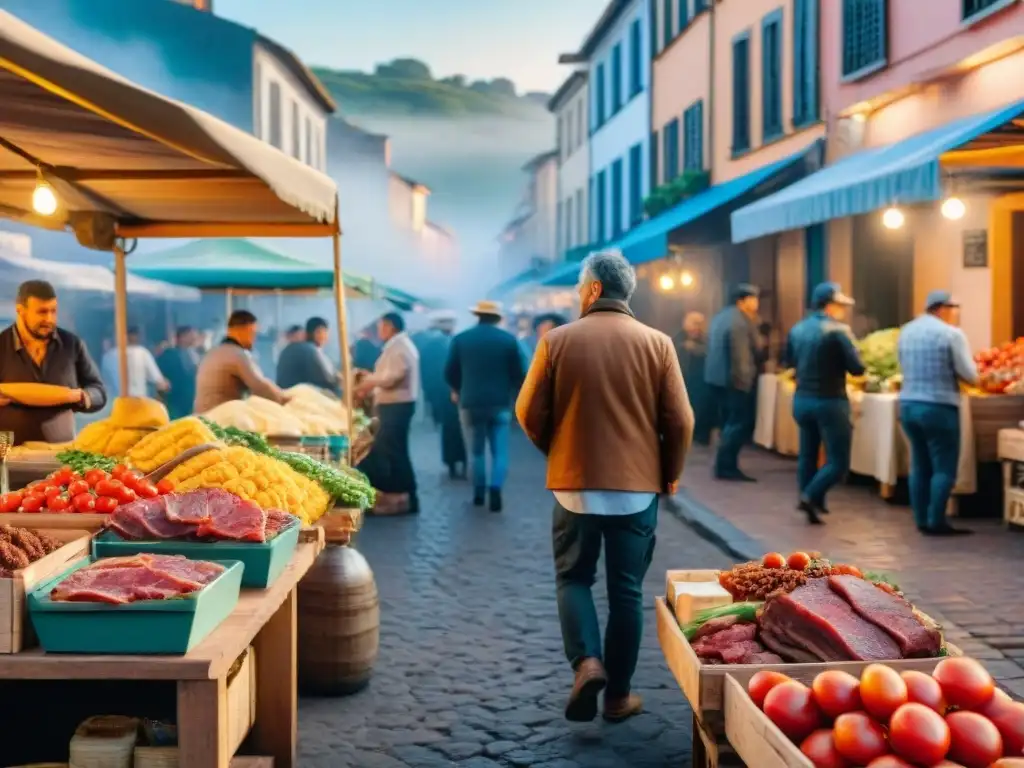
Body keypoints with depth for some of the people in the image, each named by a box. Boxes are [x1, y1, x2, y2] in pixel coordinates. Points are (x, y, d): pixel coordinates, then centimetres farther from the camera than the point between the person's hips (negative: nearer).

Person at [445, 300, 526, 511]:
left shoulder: (461, 339, -1)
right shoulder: (509, 339, -2)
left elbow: (450, 374, 2)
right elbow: (519, 374, -2)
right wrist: (511, 394, 16)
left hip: (471, 402, 1)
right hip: (500, 403, -1)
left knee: (477, 451, 14)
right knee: (500, 451, 2)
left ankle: (479, 492, 16)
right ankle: (495, 488, -18)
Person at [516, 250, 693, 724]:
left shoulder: (557, 340, -5)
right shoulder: (657, 343, -3)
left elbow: (529, 412, -3)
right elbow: (680, 421, -4)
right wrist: (670, 473, 12)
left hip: (575, 483, -1)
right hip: (638, 486, 1)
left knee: (573, 577, 15)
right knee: (626, 590, 10)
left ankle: (586, 662, -6)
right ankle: (619, 695, 15)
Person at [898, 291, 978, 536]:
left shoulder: (907, 331, 11)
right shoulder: (951, 334, -10)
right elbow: (970, 375, -9)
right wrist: (951, 371, 10)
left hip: (908, 404, 7)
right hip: (938, 407, -7)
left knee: (920, 465, 12)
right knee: (944, 468, -1)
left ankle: (922, 520, 14)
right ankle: (936, 522, -2)